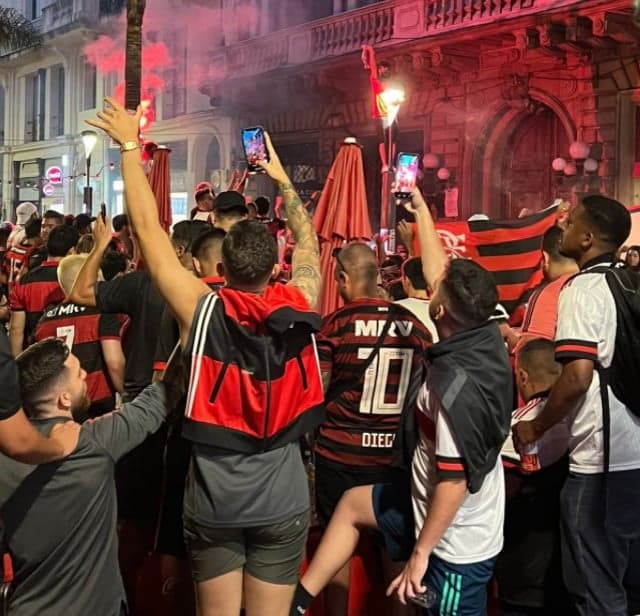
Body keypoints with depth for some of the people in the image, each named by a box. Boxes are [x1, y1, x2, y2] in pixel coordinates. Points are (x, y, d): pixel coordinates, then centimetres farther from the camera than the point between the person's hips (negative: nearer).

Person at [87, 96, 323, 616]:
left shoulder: (203, 311, -15)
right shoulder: (298, 310, -9)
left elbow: (148, 227, -10)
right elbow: (309, 242, 11)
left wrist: (130, 146, -1)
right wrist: (282, 178, 23)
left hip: (214, 502, -1)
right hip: (283, 502, 1)